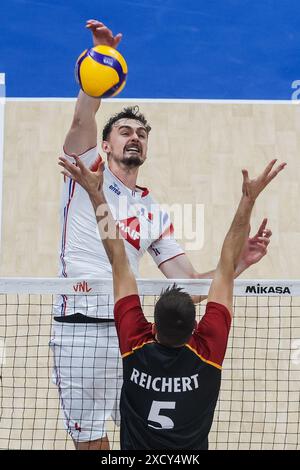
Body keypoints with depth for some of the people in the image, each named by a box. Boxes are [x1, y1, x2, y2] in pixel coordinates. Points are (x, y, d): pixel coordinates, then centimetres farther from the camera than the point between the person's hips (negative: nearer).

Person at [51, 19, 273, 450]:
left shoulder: (155, 215, 15)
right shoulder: (87, 173, 6)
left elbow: (189, 281, 11)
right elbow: (83, 118, -13)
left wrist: (240, 260, -3)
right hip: (80, 326, -4)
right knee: (89, 439, 1)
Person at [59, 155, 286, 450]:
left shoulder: (135, 346, -14)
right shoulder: (207, 350, -15)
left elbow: (118, 261, -9)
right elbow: (227, 267, -10)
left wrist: (96, 194, -3)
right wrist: (249, 200, -4)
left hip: (135, 452, 1)